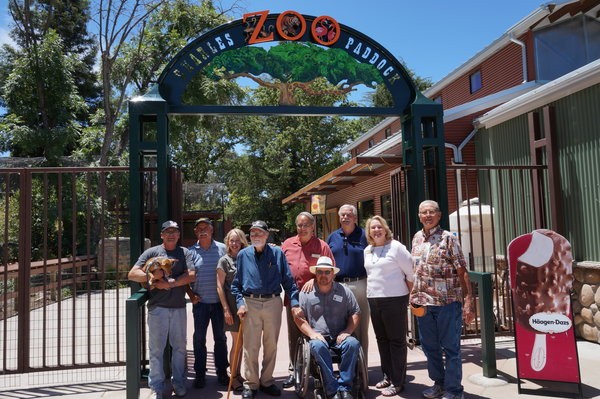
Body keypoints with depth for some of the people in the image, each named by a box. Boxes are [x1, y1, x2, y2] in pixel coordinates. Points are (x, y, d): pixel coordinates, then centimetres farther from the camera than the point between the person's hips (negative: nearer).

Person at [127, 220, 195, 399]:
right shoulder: (152, 252, 4)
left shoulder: (185, 252, 8)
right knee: (156, 349, 4)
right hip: (157, 307, -1)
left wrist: (169, 283, -14)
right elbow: (132, 274, -3)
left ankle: (179, 383, 25)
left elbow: (191, 275, -6)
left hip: (179, 307, 2)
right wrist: (154, 280, -15)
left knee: (179, 347, 11)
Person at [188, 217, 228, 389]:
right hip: (200, 302, 0)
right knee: (199, 338, 8)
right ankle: (200, 374, 21)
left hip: (219, 301, 0)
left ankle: (222, 372, 24)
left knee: (220, 337, 11)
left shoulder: (222, 248, 1)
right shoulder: (191, 251, 1)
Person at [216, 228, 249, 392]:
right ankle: (233, 377, 14)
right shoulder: (225, 260, -2)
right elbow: (220, 286, -5)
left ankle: (237, 374, 24)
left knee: (241, 342, 11)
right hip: (233, 306, -4)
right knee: (238, 342, 0)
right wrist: (226, 309, -11)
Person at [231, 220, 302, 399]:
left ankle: (267, 381, 27)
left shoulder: (277, 253, 2)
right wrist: (240, 303, -5)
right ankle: (250, 384, 17)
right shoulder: (243, 255, 5)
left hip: (273, 302, 1)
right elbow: (236, 284, 8)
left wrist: (294, 303, -6)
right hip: (251, 303, 0)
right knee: (250, 346, 3)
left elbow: (288, 280, 2)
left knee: (271, 345, 10)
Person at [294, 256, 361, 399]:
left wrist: (347, 332, -2)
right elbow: (299, 318, 6)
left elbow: (355, 313, 13)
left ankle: (344, 387, -24)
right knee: (318, 346, -35)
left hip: (340, 338, 1)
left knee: (353, 343, -30)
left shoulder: (344, 291, 12)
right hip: (319, 338, -1)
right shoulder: (306, 293, 9)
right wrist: (312, 333, -8)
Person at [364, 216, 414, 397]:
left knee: (397, 340, 0)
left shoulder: (396, 247, -7)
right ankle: (387, 375, 27)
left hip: (394, 299, -6)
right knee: (381, 339, 13)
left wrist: (408, 294, -3)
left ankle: (397, 382, 8)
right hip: (373, 299, 6)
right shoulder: (367, 251, 11)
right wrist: (372, 290, 15)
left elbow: (410, 272, -5)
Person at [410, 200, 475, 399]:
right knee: (430, 347, 15)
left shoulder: (448, 238, -7)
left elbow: (462, 272, -9)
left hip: (447, 301, -5)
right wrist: (413, 294, 11)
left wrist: (468, 301, -14)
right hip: (423, 302, 6)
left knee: (451, 347, 4)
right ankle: (439, 383, 32)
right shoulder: (416, 238, 9)